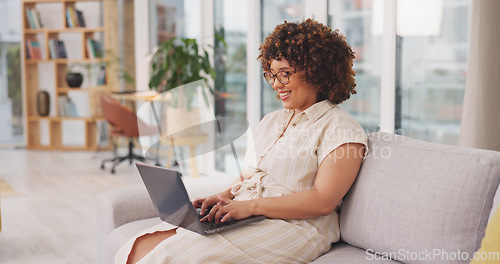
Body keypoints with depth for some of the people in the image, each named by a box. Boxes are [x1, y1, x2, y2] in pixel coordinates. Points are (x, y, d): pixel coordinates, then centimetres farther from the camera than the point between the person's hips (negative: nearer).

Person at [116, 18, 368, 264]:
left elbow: (323, 201, -15)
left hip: (291, 227, -7)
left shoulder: (342, 130, -5)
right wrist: (222, 198, 0)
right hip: (242, 217, 7)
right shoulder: (270, 121, 21)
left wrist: (251, 205, -20)